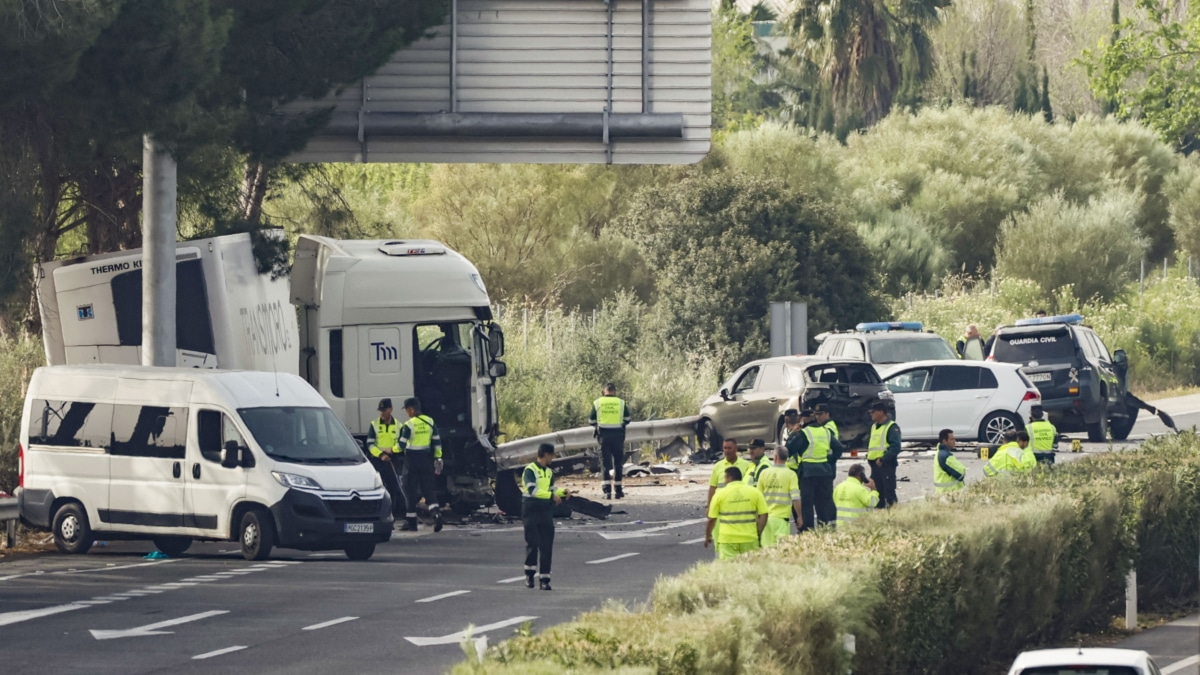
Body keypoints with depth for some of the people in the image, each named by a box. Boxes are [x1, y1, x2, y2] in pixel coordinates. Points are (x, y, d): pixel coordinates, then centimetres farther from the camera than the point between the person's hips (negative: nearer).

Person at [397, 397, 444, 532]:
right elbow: (437, 441, 5)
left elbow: (401, 445, -11)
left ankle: (411, 521, 8)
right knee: (428, 488, 5)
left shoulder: (409, 425, -12)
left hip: (412, 460, -4)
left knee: (411, 490, 5)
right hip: (426, 459, 4)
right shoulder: (430, 422, 3)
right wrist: (438, 458, 12)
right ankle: (436, 513, -19)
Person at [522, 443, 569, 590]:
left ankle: (544, 578, 3)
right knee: (532, 544, -3)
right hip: (531, 511, -6)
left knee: (547, 546, 1)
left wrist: (562, 491, 2)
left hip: (546, 511, 6)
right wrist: (552, 496, -26)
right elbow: (532, 490, -22)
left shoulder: (549, 471, 12)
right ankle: (529, 573, 15)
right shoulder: (530, 470, -11)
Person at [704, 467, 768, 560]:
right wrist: (758, 534, 10)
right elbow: (763, 515, 1)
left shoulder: (720, 494, 0)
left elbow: (712, 519, 3)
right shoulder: (754, 492, 4)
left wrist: (708, 536, 18)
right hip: (749, 539, 1)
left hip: (727, 540, -1)